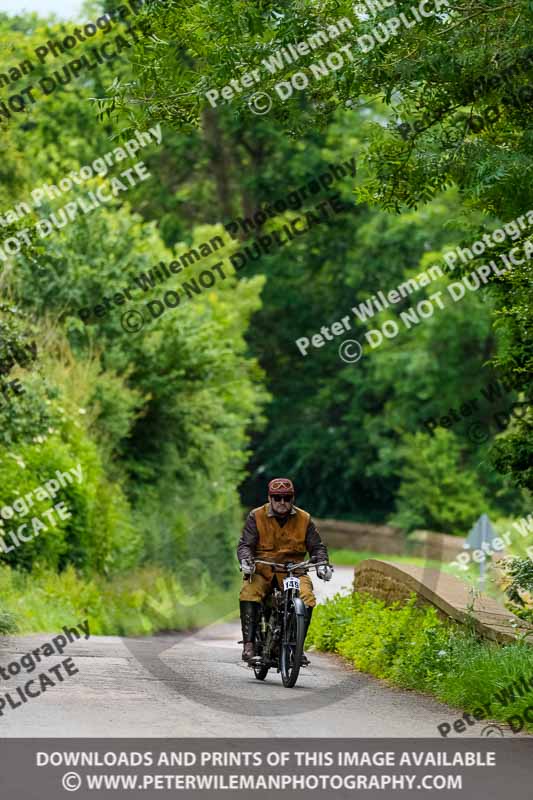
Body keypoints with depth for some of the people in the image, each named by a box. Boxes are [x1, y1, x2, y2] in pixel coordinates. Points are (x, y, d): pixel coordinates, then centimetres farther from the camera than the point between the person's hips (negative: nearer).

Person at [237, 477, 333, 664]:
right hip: (261, 569, -1)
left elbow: (317, 546, 11)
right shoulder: (256, 517, 2)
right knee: (249, 594, -32)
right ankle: (248, 644, -29)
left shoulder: (304, 519, 7)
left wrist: (322, 564, -9)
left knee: (307, 598, -27)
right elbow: (245, 544, -2)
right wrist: (246, 560, -24)